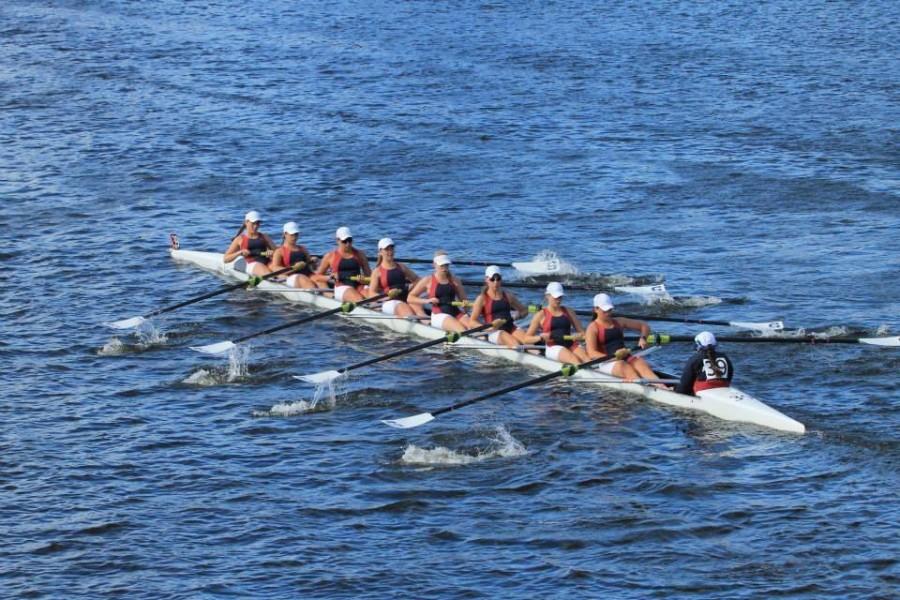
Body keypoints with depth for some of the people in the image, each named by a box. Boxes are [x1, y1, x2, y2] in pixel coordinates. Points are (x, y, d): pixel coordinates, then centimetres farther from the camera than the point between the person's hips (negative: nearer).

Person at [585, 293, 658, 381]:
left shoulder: (619, 322, 18)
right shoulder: (593, 328, 0)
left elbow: (644, 326, 24)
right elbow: (592, 354, -13)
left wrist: (643, 338, 1)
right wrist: (612, 358, -27)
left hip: (625, 358, 5)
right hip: (605, 363, -5)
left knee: (641, 363, -27)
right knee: (625, 367, -35)